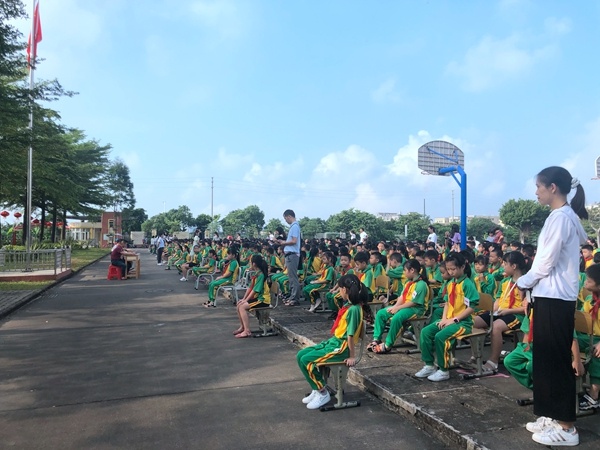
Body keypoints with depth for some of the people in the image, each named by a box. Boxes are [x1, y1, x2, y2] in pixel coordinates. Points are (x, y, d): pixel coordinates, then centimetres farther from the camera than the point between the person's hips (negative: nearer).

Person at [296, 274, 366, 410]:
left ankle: (323, 393, -1)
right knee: (300, 355, 4)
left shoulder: (353, 309, -22)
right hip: (333, 341, 10)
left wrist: (352, 356, -16)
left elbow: (351, 335, -19)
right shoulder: (349, 305, 8)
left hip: (341, 347, -10)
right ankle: (317, 390, 13)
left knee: (307, 360, -19)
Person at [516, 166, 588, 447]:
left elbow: (546, 264, -17)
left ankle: (566, 428, 9)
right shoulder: (567, 216, 13)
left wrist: (523, 282, -1)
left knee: (556, 360, -2)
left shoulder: (560, 217, -16)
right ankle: (553, 416, 25)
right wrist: (531, 283, 10)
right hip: (552, 296, 10)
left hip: (554, 298, -10)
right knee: (547, 358, 15)